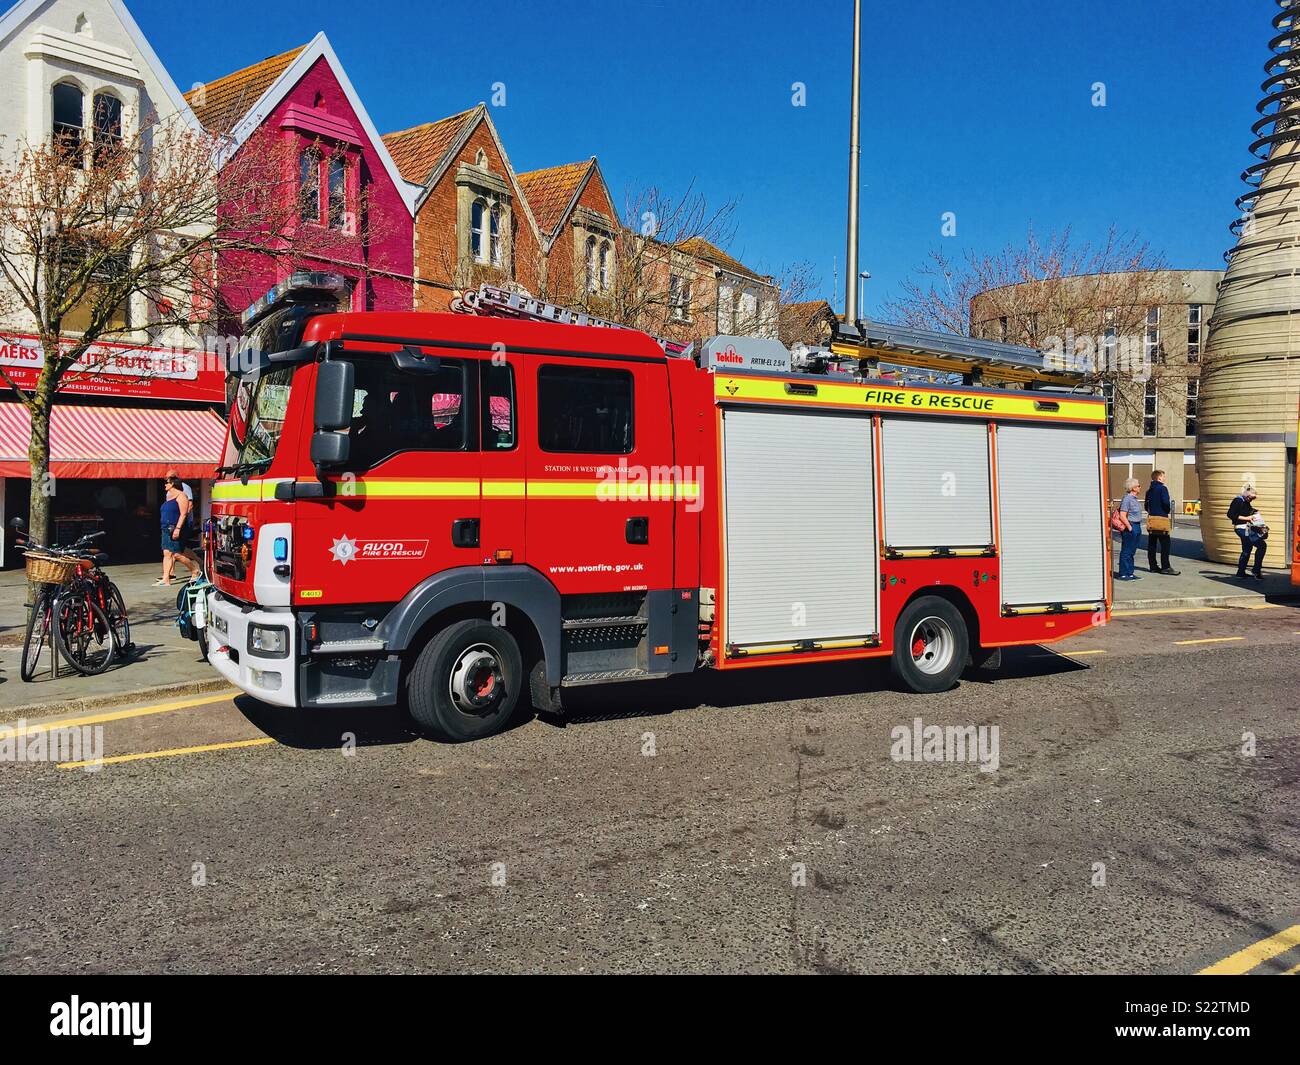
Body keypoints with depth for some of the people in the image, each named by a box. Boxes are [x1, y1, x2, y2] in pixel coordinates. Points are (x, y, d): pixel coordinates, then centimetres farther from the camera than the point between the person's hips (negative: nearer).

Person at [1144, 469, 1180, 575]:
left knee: (1151, 544, 8)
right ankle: (1165, 567, -6)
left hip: (1151, 518, 8)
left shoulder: (1149, 491, 14)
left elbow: (1146, 506, 14)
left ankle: (1153, 566, 12)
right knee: (1165, 543, -4)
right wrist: (1169, 511, -2)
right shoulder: (1162, 488, -9)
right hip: (1161, 518, -8)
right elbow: (1166, 502, -18)